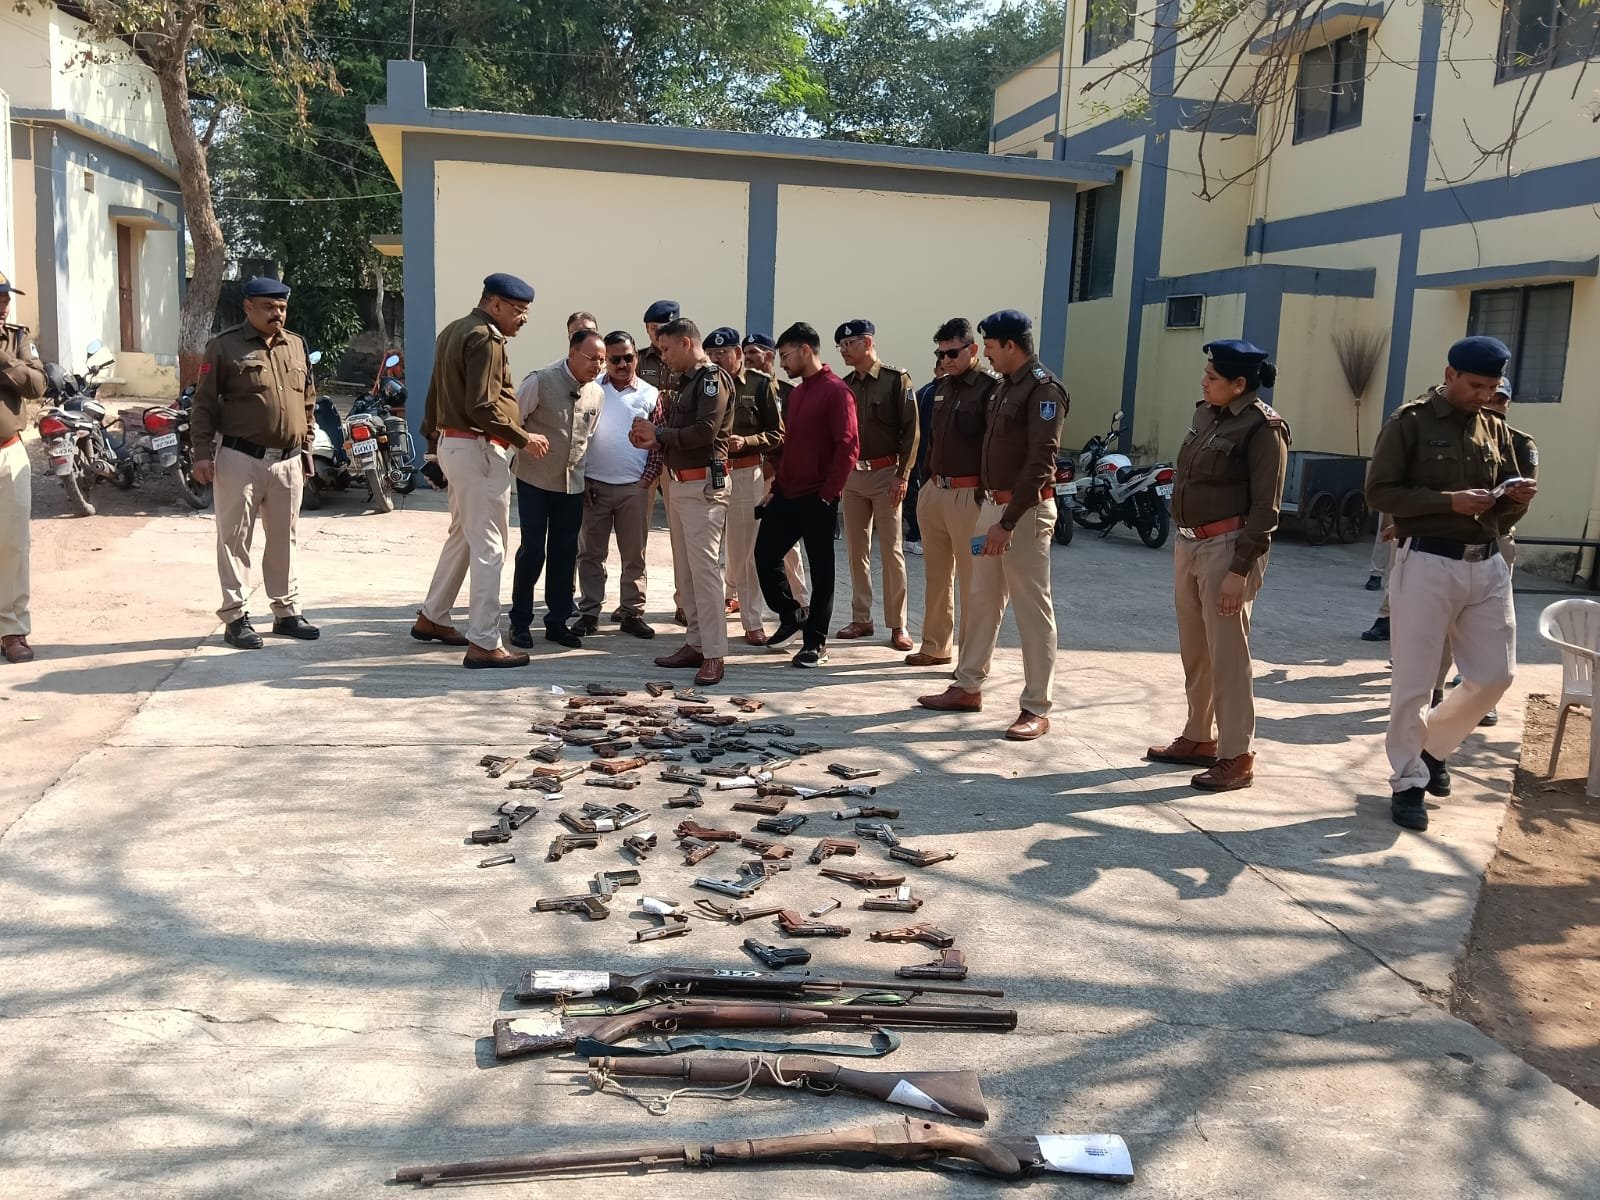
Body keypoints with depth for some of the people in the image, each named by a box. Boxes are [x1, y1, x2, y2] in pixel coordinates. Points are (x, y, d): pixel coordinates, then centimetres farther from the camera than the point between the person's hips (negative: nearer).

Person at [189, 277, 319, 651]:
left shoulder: (296, 345, 12)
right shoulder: (224, 346, -3)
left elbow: (307, 403, 19)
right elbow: (204, 404, -3)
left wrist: (305, 450, 16)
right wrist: (202, 454, -10)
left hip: (287, 462, 5)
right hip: (241, 459, -5)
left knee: (283, 540, 12)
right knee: (235, 539, 0)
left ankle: (287, 612, 22)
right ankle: (235, 617, 6)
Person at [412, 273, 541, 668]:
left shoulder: (452, 332, 16)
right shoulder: (486, 338, -14)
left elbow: (435, 395, 21)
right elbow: (482, 406, -22)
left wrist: (433, 444, 26)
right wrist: (523, 438, -16)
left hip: (451, 443, 10)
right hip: (479, 449, -10)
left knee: (462, 536, 22)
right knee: (488, 548, -7)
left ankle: (431, 618, 32)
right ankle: (483, 644, -6)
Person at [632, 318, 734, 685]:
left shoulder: (713, 378, -8)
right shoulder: (686, 382, 19)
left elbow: (704, 432, -20)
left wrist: (659, 433, -10)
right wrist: (654, 440, 0)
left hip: (704, 486, -9)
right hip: (679, 485, 10)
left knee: (704, 568, -11)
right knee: (684, 570, 10)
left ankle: (714, 655, -9)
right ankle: (695, 644, 17)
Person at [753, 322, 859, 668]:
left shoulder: (836, 391, -11)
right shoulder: (796, 393, 16)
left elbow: (848, 446, -16)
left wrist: (827, 493, -17)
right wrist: (777, 486, 14)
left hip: (817, 498, -8)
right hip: (787, 494, 8)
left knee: (820, 568, 1)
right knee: (765, 555, 8)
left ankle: (815, 642, 10)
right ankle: (792, 614, 29)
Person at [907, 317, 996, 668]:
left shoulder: (990, 389, -9)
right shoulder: (940, 387, 14)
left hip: (968, 494, -7)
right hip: (934, 491, 8)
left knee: (971, 580, -2)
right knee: (937, 576, 15)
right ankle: (936, 646, 25)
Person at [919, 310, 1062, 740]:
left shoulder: (1042, 389, -13)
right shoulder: (1004, 385, 14)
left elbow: (1041, 463, -19)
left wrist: (1008, 522, -22)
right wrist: (991, 506, 11)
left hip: (1025, 511, -9)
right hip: (992, 503, 9)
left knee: (1032, 610, -3)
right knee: (982, 599, 14)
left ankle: (1037, 709, 4)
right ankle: (968, 687, 25)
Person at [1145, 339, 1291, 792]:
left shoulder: (1262, 427, -12)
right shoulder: (1206, 413, 11)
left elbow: (1265, 509, -15)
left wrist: (1239, 571, -19)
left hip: (1227, 548, -8)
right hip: (1189, 544, 8)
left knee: (1227, 656, -3)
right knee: (1194, 652, 16)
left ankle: (1237, 758, 6)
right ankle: (1199, 739, 29)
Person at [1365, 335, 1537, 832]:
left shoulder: (1496, 430, 13)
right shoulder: (1410, 423, -4)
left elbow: (1505, 511, 17)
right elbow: (1378, 492, -10)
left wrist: (1518, 499, -6)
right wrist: (1449, 501, -19)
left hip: (1487, 566, 6)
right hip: (1427, 563, -6)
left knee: (1495, 674, 8)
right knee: (1413, 683, 0)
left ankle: (1433, 744, 31)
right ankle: (1408, 782, 14)